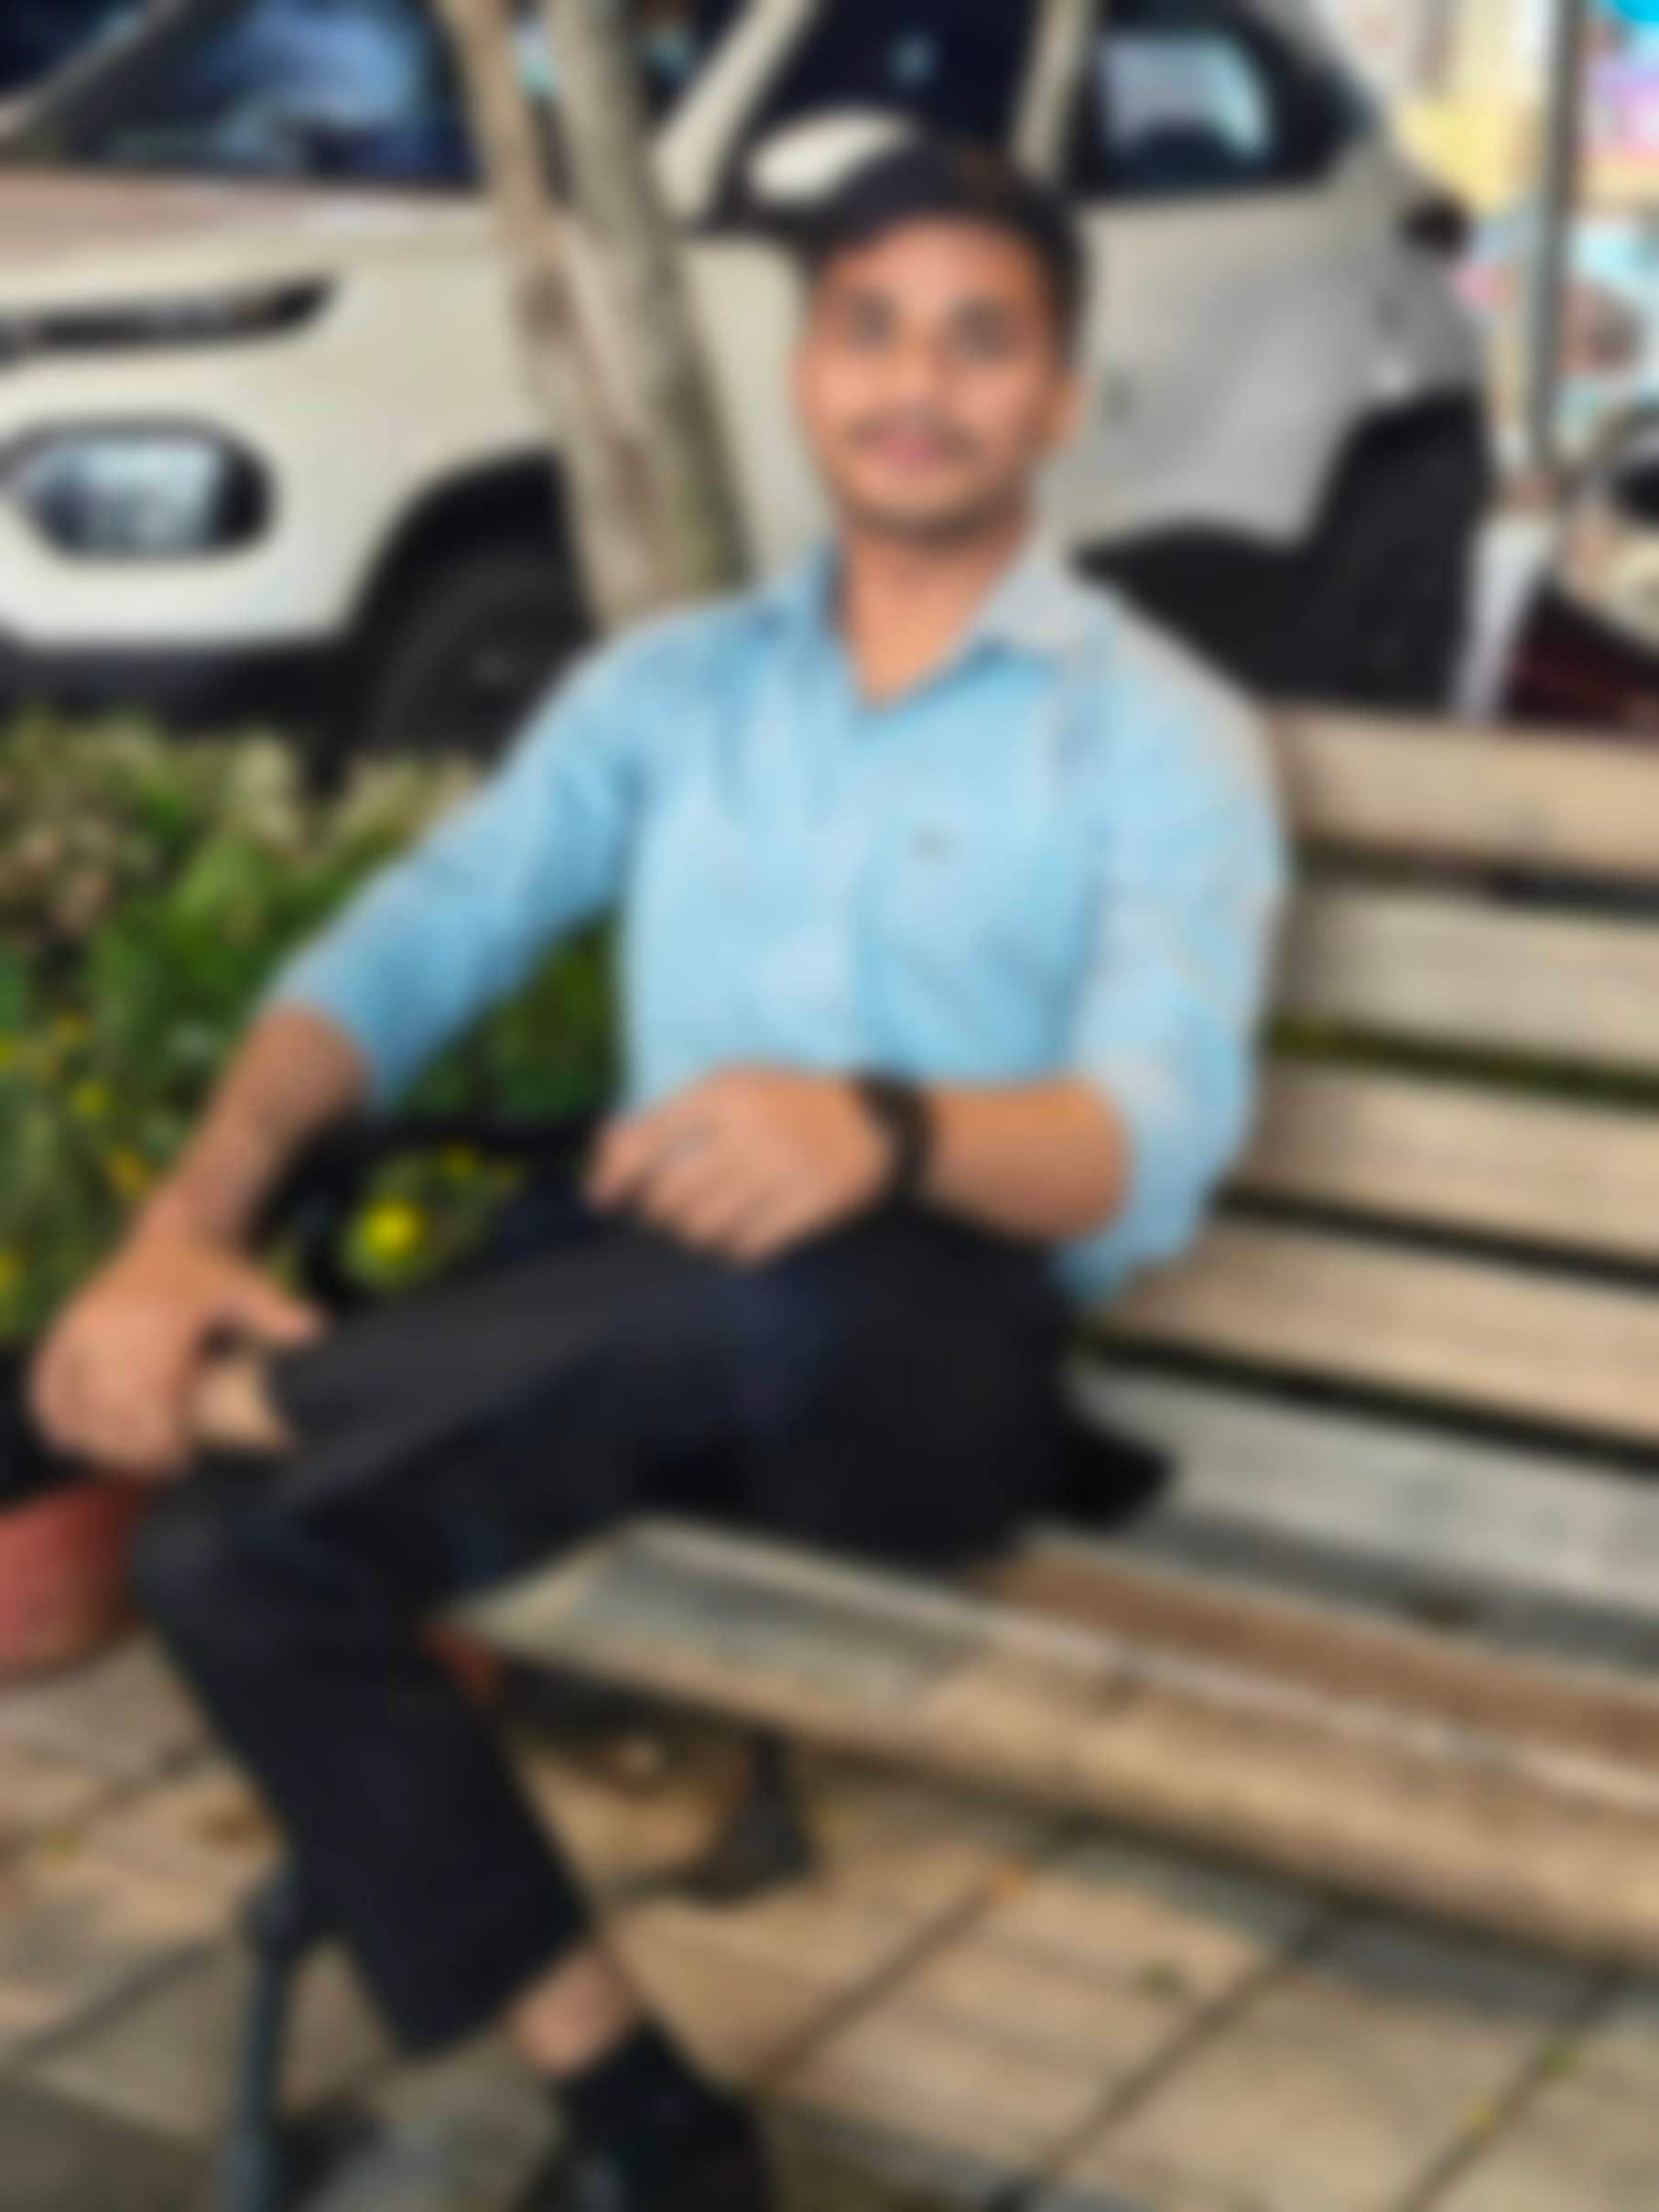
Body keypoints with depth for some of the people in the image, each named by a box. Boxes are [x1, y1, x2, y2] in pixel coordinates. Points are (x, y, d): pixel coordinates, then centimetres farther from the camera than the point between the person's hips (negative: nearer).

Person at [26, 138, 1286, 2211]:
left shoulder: (1166, 736, 1)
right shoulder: (670, 682, 15)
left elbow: (1155, 1145, -15)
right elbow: (404, 949, 4)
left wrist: (886, 1130, -38)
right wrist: (181, 1230, -15)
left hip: (937, 1361, -3)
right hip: (624, 1325, 4)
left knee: (776, 1277, -40)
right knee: (227, 1549, -23)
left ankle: (237, 1391, -14)